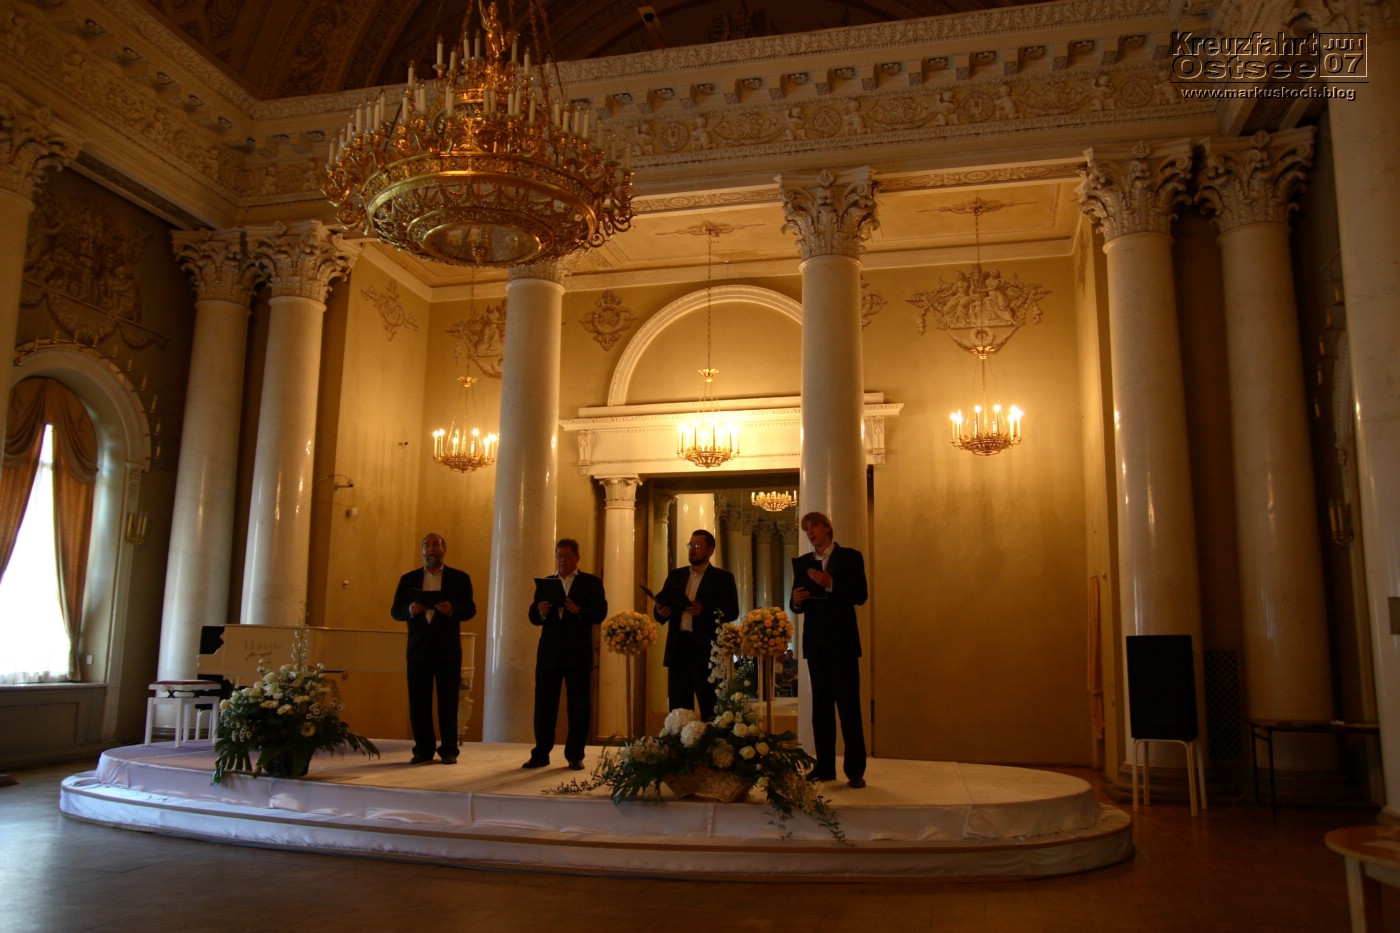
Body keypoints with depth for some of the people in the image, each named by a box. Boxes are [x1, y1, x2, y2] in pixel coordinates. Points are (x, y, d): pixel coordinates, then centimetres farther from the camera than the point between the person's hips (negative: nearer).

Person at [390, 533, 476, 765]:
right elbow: (395, 611, 7)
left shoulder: (459, 578, 5)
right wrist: (410, 609, -14)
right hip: (418, 648, 2)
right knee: (418, 701, 3)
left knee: (448, 701, 1)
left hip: (448, 648, -2)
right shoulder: (408, 579, 11)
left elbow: (470, 609, -1)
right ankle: (423, 750, 13)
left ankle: (449, 750, 9)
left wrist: (451, 610, -20)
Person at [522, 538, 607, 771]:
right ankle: (541, 754, 13)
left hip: (578, 653, -3)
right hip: (549, 652, 3)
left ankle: (575, 756, 10)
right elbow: (533, 618, 6)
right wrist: (541, 611, -17)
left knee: (578, 706, 1)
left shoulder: (591, 582, 4)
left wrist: (578, 610, -26)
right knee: (544, 705, 4)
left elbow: (600, 612, -9)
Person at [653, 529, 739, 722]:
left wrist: (704, 611, -20)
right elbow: (662, 605, 14)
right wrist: (661, 612, -10)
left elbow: (732, 611, -6)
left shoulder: (722, 578, 4)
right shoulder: (676, 575, 17)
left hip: (706, 649, -4)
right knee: (678, 708, 6)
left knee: (710, 710, -2)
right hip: (678, 648, 4)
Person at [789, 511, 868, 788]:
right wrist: (796, 600, -10)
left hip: (842, 642, -4)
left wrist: (830, 584, -21)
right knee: (821, 706, 7)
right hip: (815, 643, 5)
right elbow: (796, 606, 12)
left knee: (849, 706, -5)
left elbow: (860, 596, -9)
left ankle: (855, 770, -1)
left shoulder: (850, 557, 1)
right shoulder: (802, 563, 13)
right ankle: (825, 767, 13)